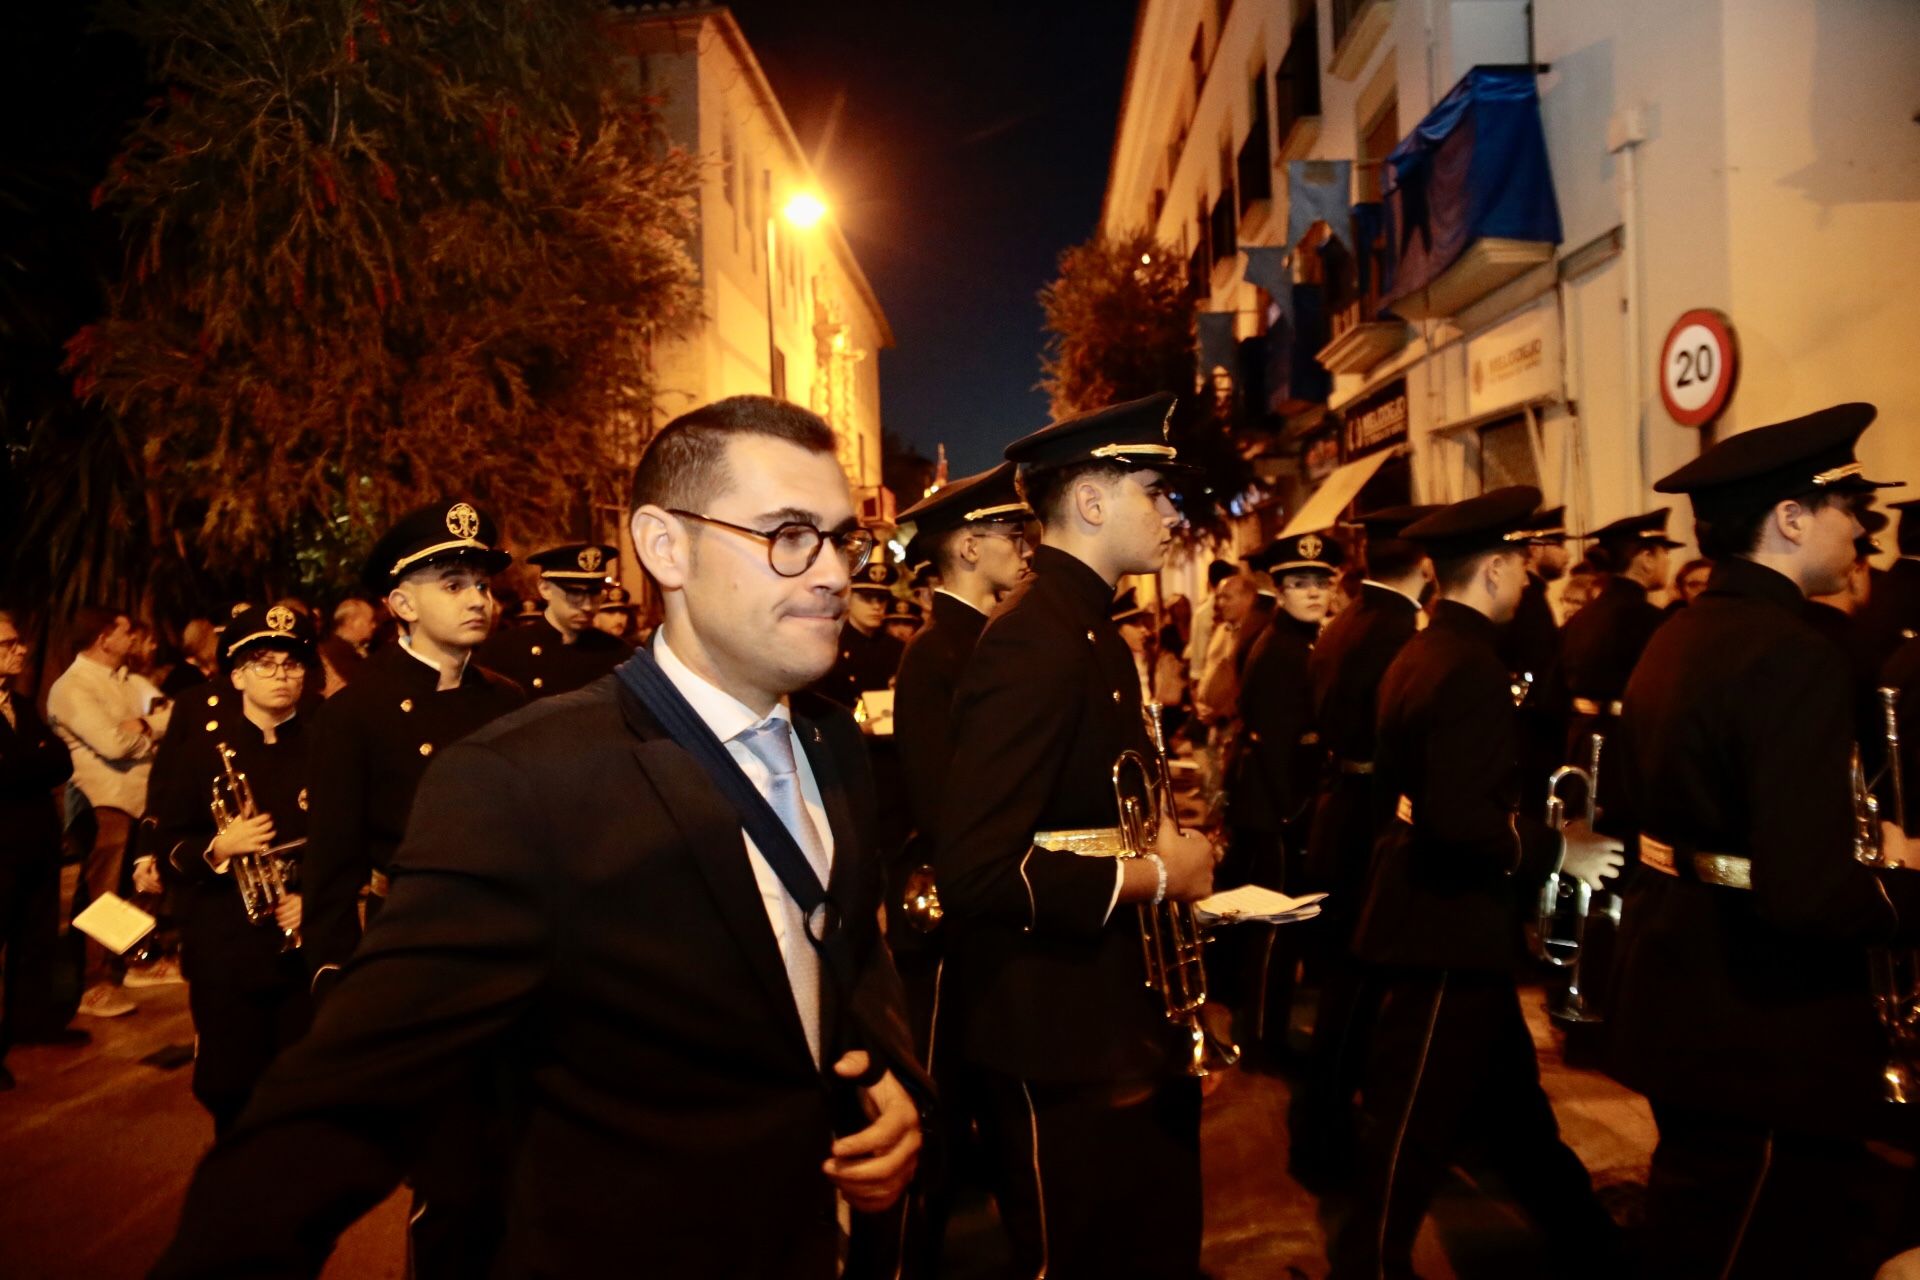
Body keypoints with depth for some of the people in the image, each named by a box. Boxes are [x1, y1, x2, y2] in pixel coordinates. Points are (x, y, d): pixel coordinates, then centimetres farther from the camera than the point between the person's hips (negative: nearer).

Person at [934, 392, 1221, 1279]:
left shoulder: (1087, 628, 11)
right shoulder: (1037, 640, -21)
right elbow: (975, 868, -29)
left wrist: (1167, 844, 6)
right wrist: (1155, 875, -19)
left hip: (1121, 1026, 10)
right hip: (1063, 1048, -10)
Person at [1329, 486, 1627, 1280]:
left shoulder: (1422, 654, 9)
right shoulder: (1471, 670, -22)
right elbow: (1461, 820, -29)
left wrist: (1535, 832, 14)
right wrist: (1558, 850, -15)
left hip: (1436, 917, 11)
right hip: (1451, 932, -11)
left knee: (1510, 1105, 23)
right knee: (1413, 1131, 4)